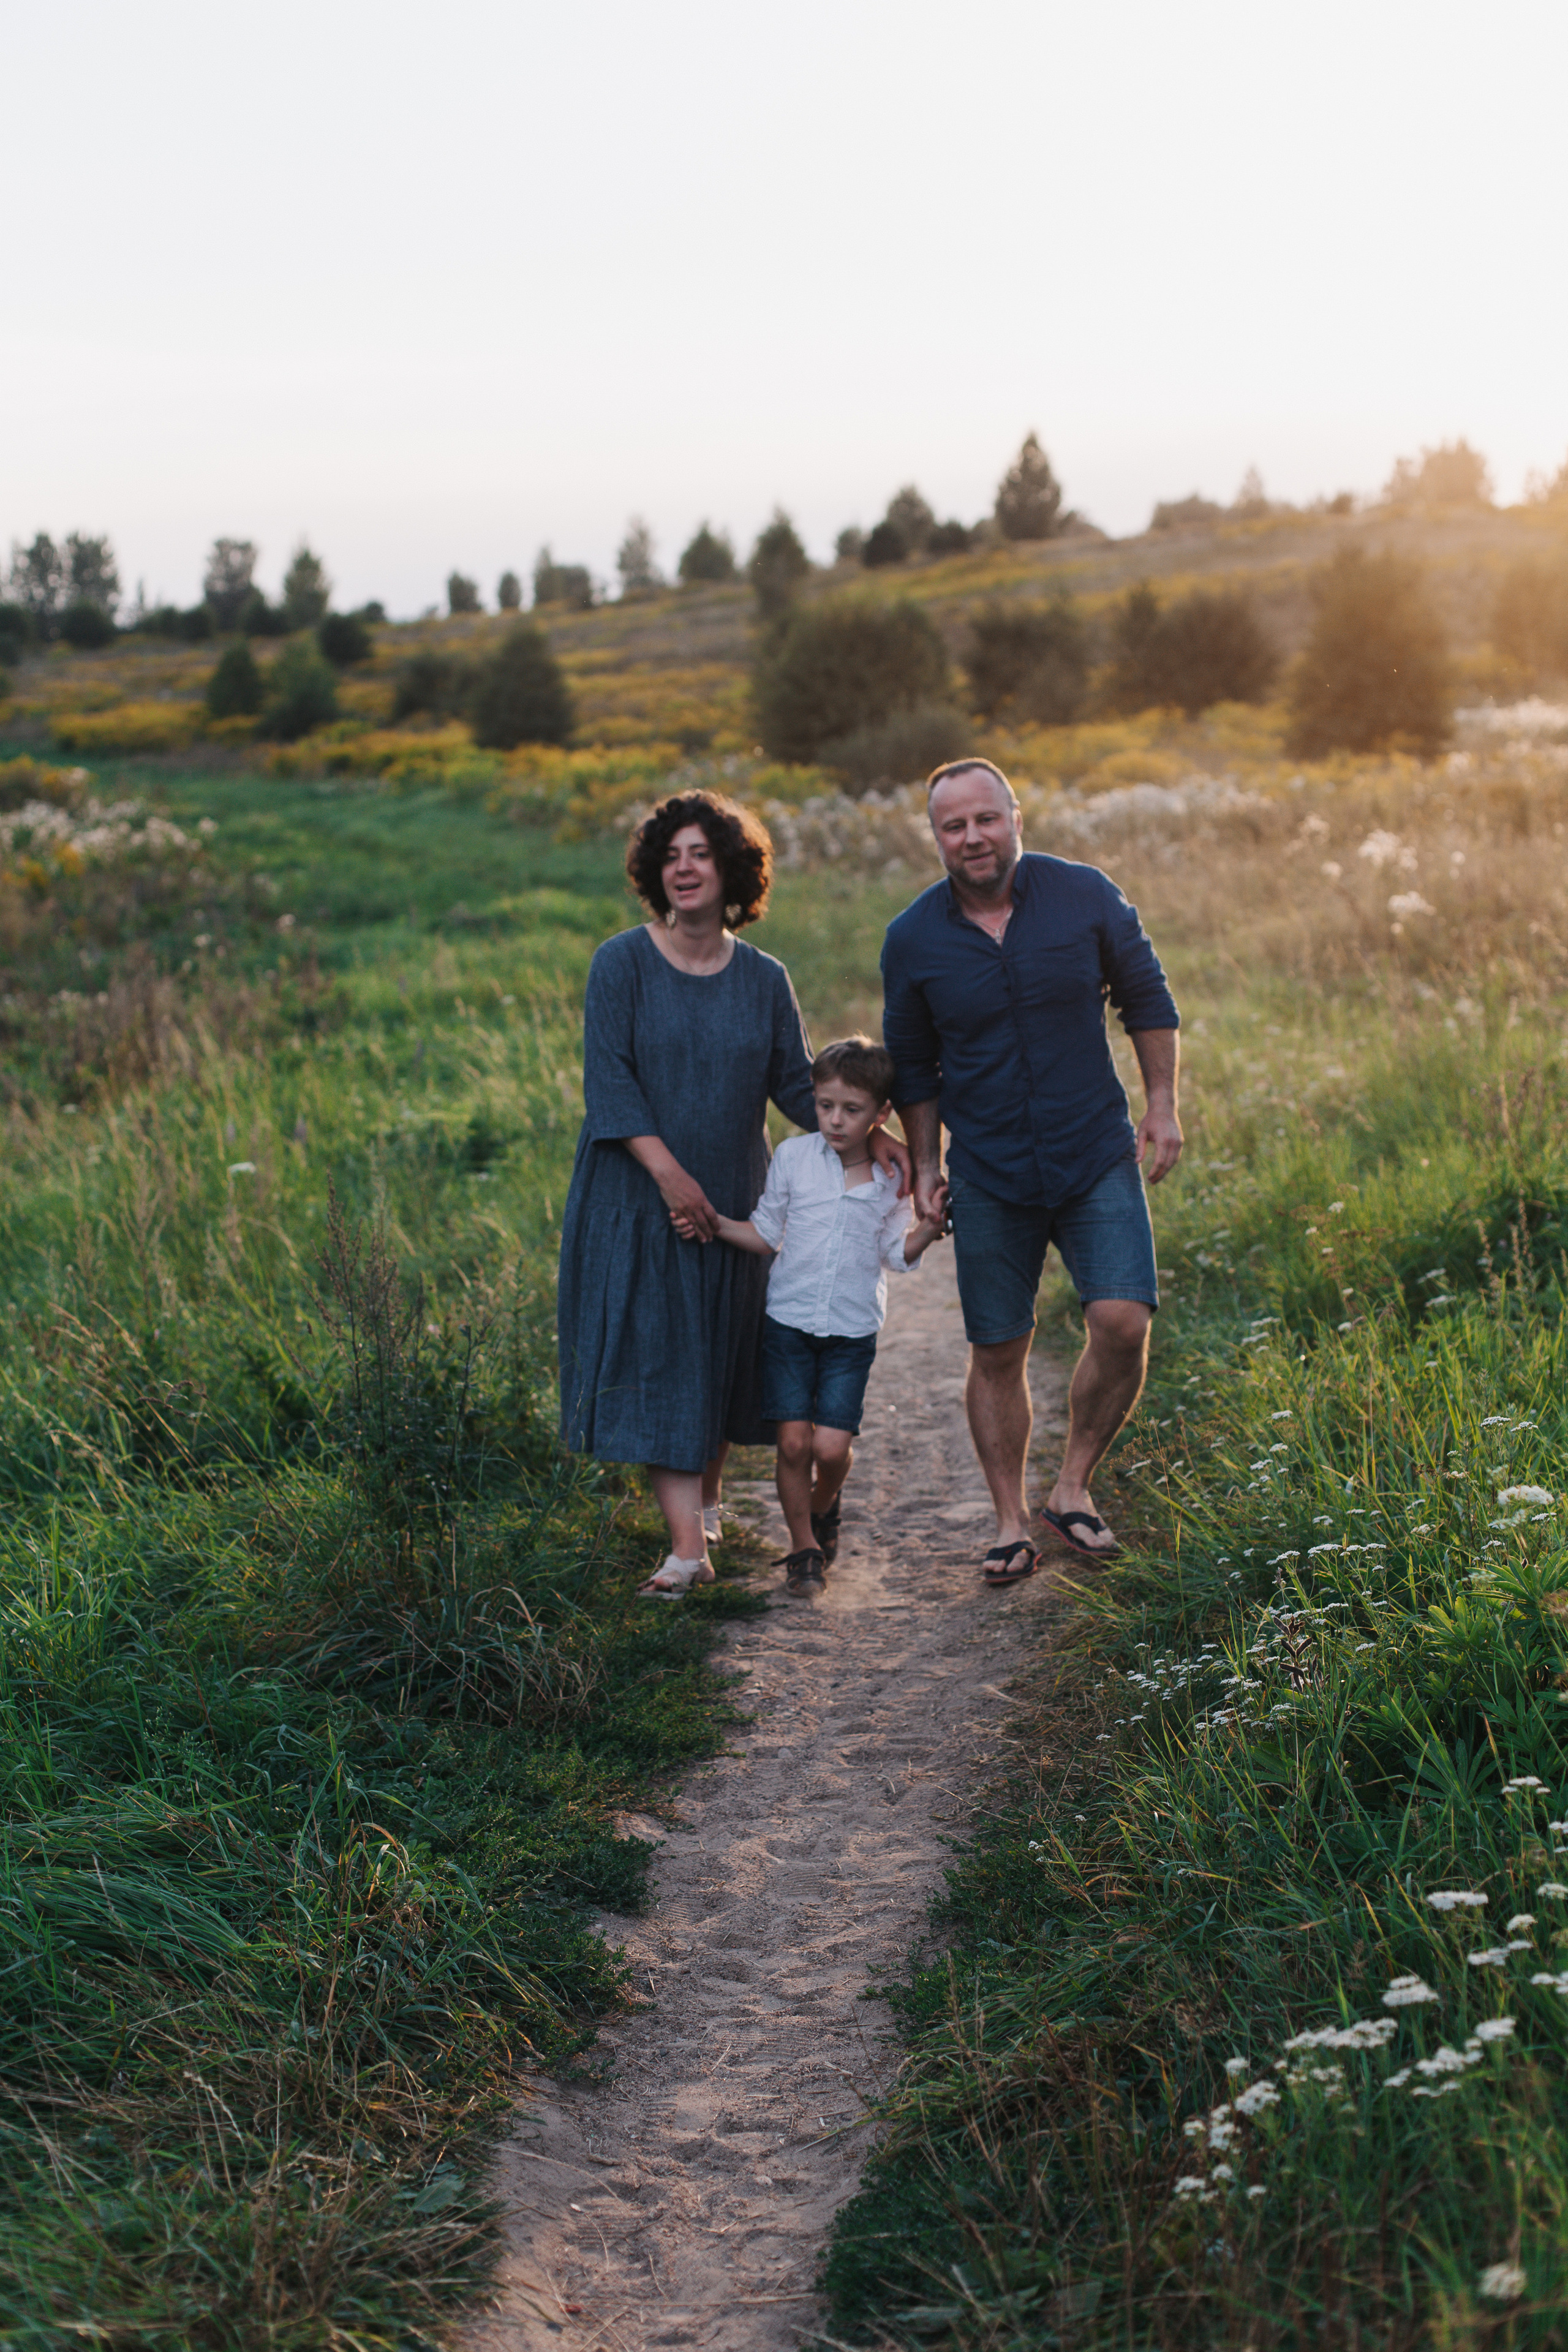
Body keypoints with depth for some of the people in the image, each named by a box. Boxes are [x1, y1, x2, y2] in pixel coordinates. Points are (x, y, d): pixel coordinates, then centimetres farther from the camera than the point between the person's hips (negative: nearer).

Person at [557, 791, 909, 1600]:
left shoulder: (763, 979, 4)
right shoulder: (623, 963, -6)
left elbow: (797, 1082, 8)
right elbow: (608, 1078, -12)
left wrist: (868, 1136, -7)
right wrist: (667, 1172, -21)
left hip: (732, 1198, 3)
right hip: (638, 1197, -3)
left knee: (721, 1352, 11)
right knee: (657, 1355, -8)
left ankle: (707, 1498, 35)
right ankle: (688, 1546, -12)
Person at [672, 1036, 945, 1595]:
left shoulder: (892, 1178, -1)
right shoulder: (794, 1157, -1)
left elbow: (897, 1254, 6)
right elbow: (766, 1234, 7)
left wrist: (929, 1226, -11)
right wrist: (712, 1225, -6)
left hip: (852, 1334, 0)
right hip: (789, 1323, 0)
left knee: (832, 1446, -8)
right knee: (793, 1440, -4)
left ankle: (823, 1507, 26)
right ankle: (804, 1549, 15)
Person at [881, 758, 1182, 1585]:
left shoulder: (1085, 897, -6)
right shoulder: (913, 940, -5)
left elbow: (1147, 999, 6)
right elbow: (912, 1066, 8)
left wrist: (1162, 1106, 1)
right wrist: (926, 1167, 7)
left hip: (1097, 1158, 0)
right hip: (989, 1176, 1)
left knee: (1122, 1321, -15)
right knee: (997, 1354, 5)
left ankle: (1073, 1486, 6)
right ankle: (1011, 1524, 19)